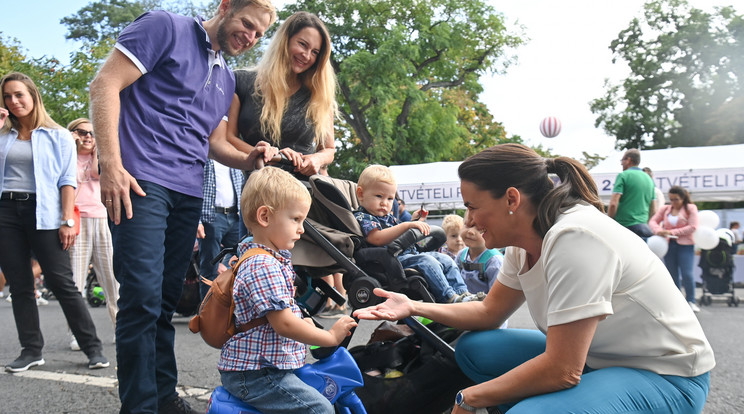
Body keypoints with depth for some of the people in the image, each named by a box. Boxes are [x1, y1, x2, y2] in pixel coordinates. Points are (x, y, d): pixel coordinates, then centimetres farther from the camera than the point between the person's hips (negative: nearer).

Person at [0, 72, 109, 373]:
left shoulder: (58, 136, 7)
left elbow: (67, 180, 1)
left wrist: (68, 221, -10)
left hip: (43, 214, -4)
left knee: (62, 283, -6)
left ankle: (93, 347, 0)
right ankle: (31, 350, 12)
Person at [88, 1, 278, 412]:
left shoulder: (226, 77, 22)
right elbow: (105, 85, -7)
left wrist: (247, 159, 4)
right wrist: (111, 163, -17)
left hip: (188, 193, 7)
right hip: (142, 181, -7)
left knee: (167, 298, 11)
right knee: (143, 296, -11)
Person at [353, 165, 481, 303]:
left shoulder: (388, 217, 27)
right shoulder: (361, 218, -7)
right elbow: (377, 239, -26)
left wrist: (416, 221, 18)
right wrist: (406, 225, -29)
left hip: (410, 254, 11)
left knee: (445, 260, 4)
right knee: (426, 261, -30)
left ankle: (462, 293, 1)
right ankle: (449, 298, -30)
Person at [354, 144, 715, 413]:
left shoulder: (574, 238, -28)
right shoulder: (524, 243, -2)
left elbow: (562, 371, -29)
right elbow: (491, 311, 11)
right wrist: (414, 307, -1)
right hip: (589, 357, 9)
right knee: (473, 347, 3)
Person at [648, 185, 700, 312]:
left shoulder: (690, 208, 1)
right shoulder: (665, 209, 10)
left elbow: (692, 227, -8)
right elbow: (653, 221, 6)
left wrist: (673, 232, -14)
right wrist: (658, 230, -16)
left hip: (685, 245, -3)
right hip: (669, 244, 3)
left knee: (687, 274, -10)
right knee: (672, 274, 7)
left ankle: (691, 301, 2)